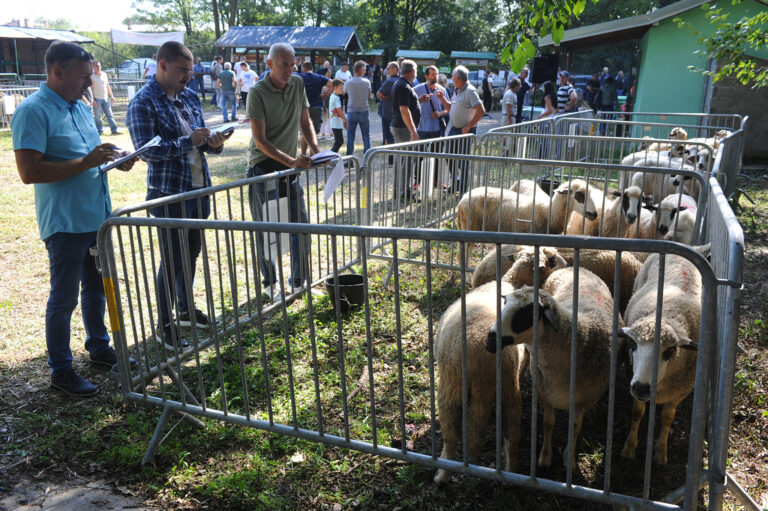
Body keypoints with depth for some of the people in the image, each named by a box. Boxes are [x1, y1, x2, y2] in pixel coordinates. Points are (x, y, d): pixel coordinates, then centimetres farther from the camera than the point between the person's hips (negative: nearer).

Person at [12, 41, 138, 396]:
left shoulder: (80, 107, 11)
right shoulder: (33, 111, -16)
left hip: (97, 217, 8)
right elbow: (29, 172, -23)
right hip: (65, 223, -8)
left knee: (96, 289, 20)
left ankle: (99, 348, 37)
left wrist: (112, 159, 3)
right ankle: (60, 370, 17)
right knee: (64, 298, 3)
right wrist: (87, 162, -24)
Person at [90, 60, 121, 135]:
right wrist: (92, 100, -11)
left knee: (109, 114, 2)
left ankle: (114, 130, 1)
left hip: (105, 98, 4)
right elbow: (90, 89, -4)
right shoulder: (92, 76, -3)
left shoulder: (104, 75, 11)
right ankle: (99, 131, 7)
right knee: (97, 116, 1)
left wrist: (111, 96, 13)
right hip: (97, 99, -4)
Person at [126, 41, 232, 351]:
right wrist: (189, 141, -24)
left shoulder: (190, 98, 10)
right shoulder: (143, 102, -13)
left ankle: (186, 310, 36)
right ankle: (164, 326, 16)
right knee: (172, 260, 1)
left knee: (191, 254, 18)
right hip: (169, 194, -7)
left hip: (198, 189, 7)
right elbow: (146, 151, -21)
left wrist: (213, 142, -5)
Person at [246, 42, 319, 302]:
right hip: (263, 166, -5)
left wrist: (316, 150, -4)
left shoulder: (298, 84, 2)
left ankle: (299, 281, 20)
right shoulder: (257, 93, -15)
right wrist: (291, 161, -27)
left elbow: (305, 122, 12)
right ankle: (270, 283, 19)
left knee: (301, 224, 5)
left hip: (290, 165, 5)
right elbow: (260, 140, -18)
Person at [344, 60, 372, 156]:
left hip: (351, 112, 0)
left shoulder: (348, 83, -5)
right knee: (366, 136, 9)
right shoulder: (367, 82, -5)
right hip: (364, 111, 0)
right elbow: (369, 96, 6)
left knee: (350, 137, 6)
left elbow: (344, 93, 12)